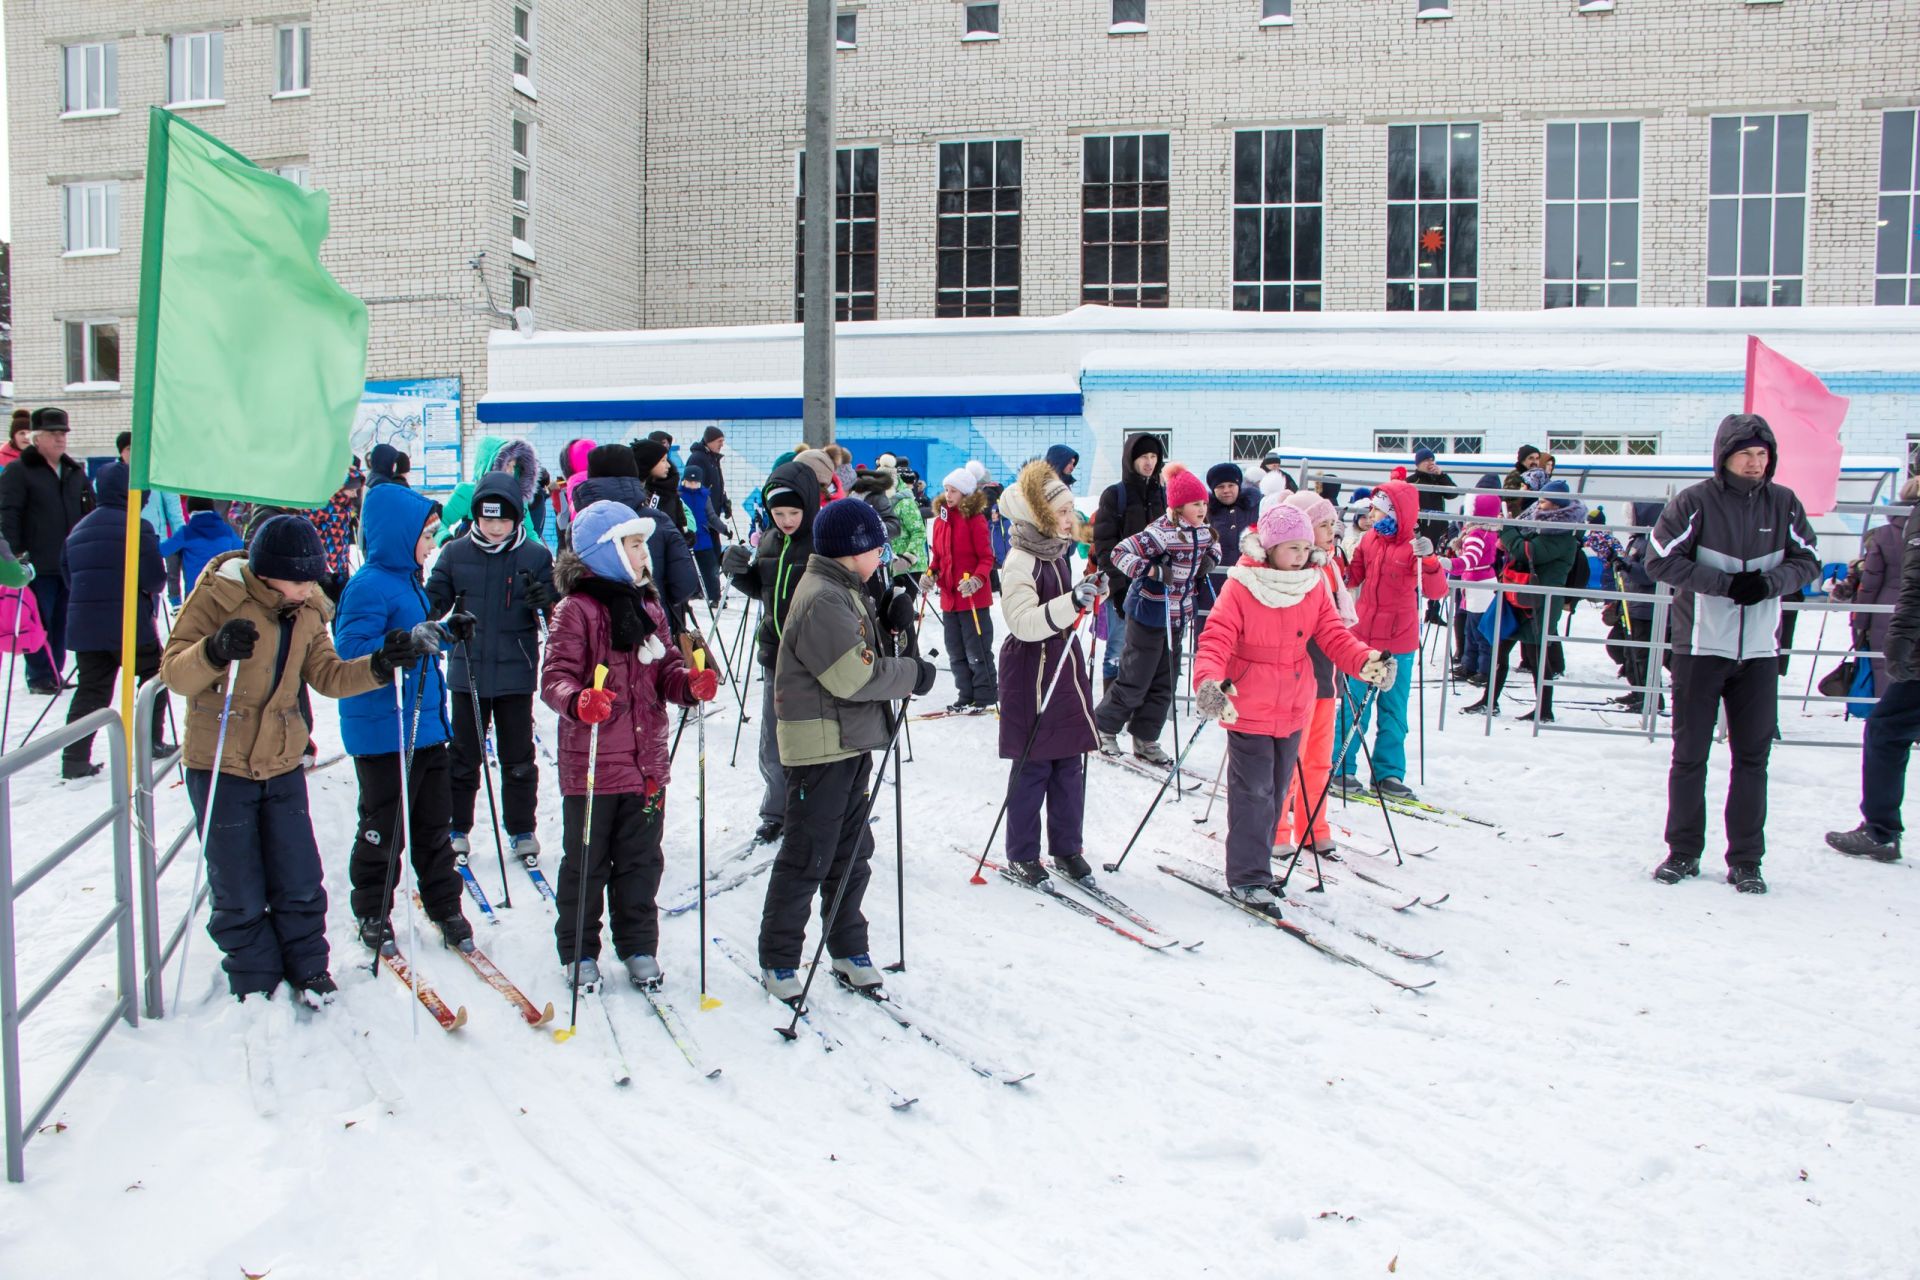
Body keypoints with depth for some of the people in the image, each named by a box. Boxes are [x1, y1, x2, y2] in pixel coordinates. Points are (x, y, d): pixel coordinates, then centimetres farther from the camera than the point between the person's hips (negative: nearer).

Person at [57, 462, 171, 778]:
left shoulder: (78, 530, 13)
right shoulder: (136, 527, -10)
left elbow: (68, 576, 17)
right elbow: (155, 578, -12)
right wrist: (153, 587, 9)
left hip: (83, 623, 6)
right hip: (129, 623, -6)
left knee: (90, 688, 8)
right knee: (154, 674, 15)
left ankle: (75, 757, -1)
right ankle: (152, 742, 18)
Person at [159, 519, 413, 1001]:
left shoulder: (306, 610, 2)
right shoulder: (218, 597, -14)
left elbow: (327, 676, 5)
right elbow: (174, 672, -17)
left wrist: (380, 665, -12)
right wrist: (215, 651, -37)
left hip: (282, 764, 4)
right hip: (220, 765, -4)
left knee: (301, 882, 9)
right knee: (238, 892, 5)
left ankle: (306, 967, 28)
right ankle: (254, 978, 24)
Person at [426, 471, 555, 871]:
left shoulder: (536, 556, -3)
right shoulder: (456, 553, 0)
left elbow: (558, 612, -3)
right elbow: (435, 598, 5)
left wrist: (542, 599, -24)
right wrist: (428, 608, -18)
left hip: (516, 673, -1)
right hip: (467, 671, 1)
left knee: (518, 757, 10)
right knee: (464, 755, 12)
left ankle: (522, 830, 23)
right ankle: (456, 829, 26)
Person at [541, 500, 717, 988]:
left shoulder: (648, 606, 11)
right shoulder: (576, 609, -11)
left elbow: (666, 670, 11)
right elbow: (554, 678, -16)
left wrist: (691, 683, -10)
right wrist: (578, 701, -37)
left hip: (646, 762, 6)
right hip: (592, 763, -6)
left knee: (641, 861, 14)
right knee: (586, 863, 7)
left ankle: (638, 946, 27)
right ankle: (578, 951, 23)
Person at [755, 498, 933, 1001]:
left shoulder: (844, 591, 14)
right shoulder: (822, 599, -19)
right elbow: (854, 675, -24)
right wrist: (913, 674, -11)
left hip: (851, 742, 10)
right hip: (820, 747, -10)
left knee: (851, 852, 16)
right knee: (808, 857, 0)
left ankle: (848, 949, 27)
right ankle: (778, 959, 13)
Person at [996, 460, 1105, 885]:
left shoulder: (1060, 553, 11)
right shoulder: (1020, 561, -16)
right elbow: (1024, 623, -27)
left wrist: (1091, 593, 10)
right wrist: (1072, 602, -35)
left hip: (1066, 666, 8)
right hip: (1032, 673, -8)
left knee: (1070, 763, 11)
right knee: (1033, 768, 0)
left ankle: (1067, 847, 22)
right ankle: (1021, 855, 13)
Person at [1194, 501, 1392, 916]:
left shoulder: (1314, 586, 1)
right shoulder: (1241, 586, -14)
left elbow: (1333, 635, -1)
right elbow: (1216, 639, -20)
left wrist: (1365, 661, -20)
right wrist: (1209, 681, -38)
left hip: (1293, 707, 6)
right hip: (1248, 707, -6)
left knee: (1276, 789, 16)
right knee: (1253, 792, -4)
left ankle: (1256, 860, 31)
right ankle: (1247, 878, 4)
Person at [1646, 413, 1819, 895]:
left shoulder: (1784, 504, 3)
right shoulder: (1694, 502, -7)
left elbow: (1807, 561, 8)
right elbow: (1661, 559, -10)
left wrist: (1770, 581, -13)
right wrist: (1725, 583, -17)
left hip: (1759, 650, 3)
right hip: (1700, 646, -3)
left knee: (1753, 756, 6)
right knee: (1690, 754, 6)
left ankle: (1745, 860, 15)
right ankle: (1683, 851, 18)